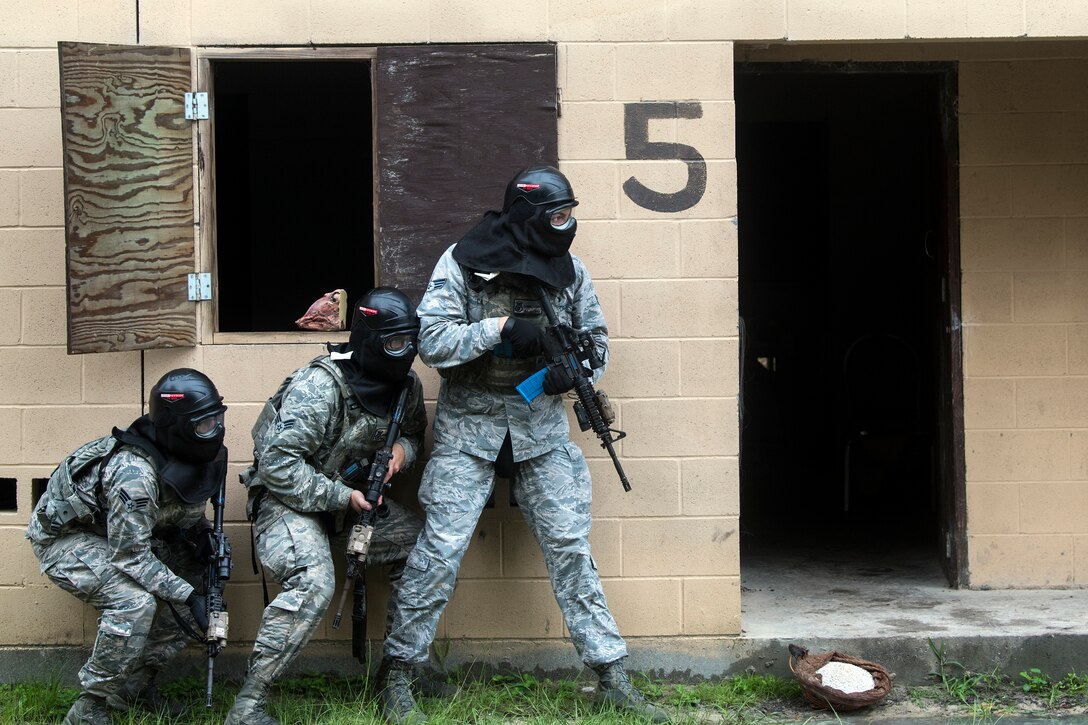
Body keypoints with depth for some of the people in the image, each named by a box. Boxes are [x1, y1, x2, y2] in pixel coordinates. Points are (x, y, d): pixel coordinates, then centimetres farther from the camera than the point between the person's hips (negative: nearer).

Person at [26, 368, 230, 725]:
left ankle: (136, 684, 11)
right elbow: (131, 557, -30)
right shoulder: (133, 474, -35)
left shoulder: (186, 458, -11)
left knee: (192, 586, 0)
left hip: (118, 533, 9)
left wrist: (203, 538, -12)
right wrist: (186, 597, -27)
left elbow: (188, 513, 8)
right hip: (64, 537, -9)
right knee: (134, 600, -29)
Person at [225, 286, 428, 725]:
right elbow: (277, 464, -27)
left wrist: (403, 449, -8)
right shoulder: (320, 386, -25)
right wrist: (341, 497, -26)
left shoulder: (406, 387, -3)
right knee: (312, 584, -31)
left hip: (349, 492, 8)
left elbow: (415, 433, 17)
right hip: (287, 497, -8)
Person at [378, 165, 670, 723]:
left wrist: (573, 370, -10)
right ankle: (398, 673, 8)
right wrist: (500, 329, -23)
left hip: (541, 426, 3)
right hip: (469, 426, -3)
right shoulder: (463, 262, -8)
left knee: (570, 547, 2)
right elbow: (432, 340, -13)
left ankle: (612, 677, 8)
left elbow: (595, 338, 11)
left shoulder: (568, 269, 4)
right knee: (440, 548, -6)